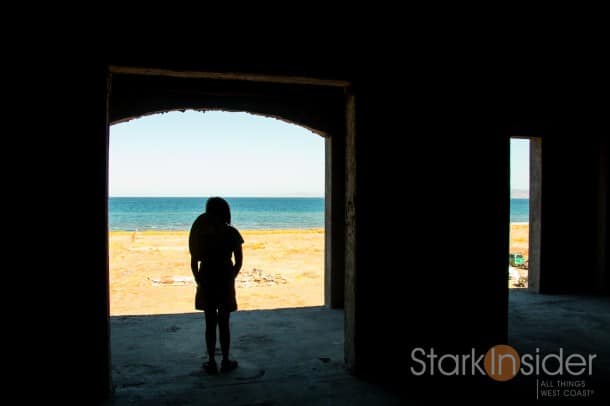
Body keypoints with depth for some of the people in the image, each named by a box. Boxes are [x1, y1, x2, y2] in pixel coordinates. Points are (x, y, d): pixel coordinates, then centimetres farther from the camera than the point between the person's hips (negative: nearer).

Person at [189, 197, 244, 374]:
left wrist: (199, 280, 6)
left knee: (210, 323, 11)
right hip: (225, 281, -1)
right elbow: (239, 261, -5)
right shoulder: (231, 233, -7)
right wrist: (231, 278, 8)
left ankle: (211, 362, 17)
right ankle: (225, 361, 18)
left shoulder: (201, 231, -4)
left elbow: (194, 261, -4)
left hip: (206, 281, 1)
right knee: (224, 323, 9)